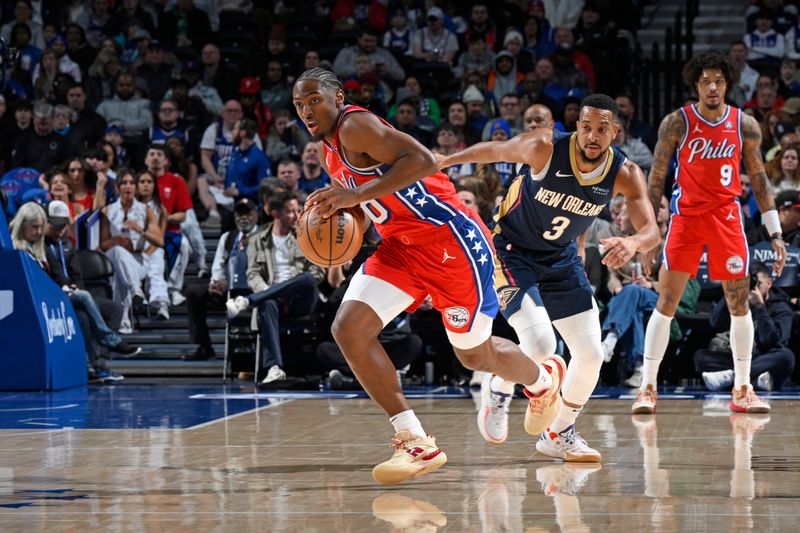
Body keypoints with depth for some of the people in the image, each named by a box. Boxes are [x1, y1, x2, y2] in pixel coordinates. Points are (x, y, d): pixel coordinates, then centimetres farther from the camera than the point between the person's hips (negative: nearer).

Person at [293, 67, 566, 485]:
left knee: (476, 355, 8)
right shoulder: (332, 155, 11)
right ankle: (416, 442, -11)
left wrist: (357, 195, -31)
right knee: (348, 328, -12)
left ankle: (542, 380, 43)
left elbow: (423, 161, -29)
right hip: (401, 247, 9)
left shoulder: (355, 126, -17)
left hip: (451, 239, -9)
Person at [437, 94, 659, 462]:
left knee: (591, 354, 0)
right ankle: (498, 388, 11)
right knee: (540, 343, -23)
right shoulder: (545, 148, -26)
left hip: (562, 258, 5)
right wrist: (438, 163, -2)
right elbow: (494, 151, -9)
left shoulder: (625, 175, -16)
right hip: (512, 252, -5)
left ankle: (558, 435, 22)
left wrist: (634, 243, -47)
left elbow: (651, 231, -23)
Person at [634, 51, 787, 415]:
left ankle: (742, 390, 13)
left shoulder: (745, 125, 0)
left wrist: (775, 234, 4)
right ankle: (648, 388, 0)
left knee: (739, 303, 3)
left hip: (727, 216, 2)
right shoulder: (676, 123, -5)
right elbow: (656, 178, 0)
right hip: (686, 215, -2)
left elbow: (759, 179, 7)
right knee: (666, 302, -5)